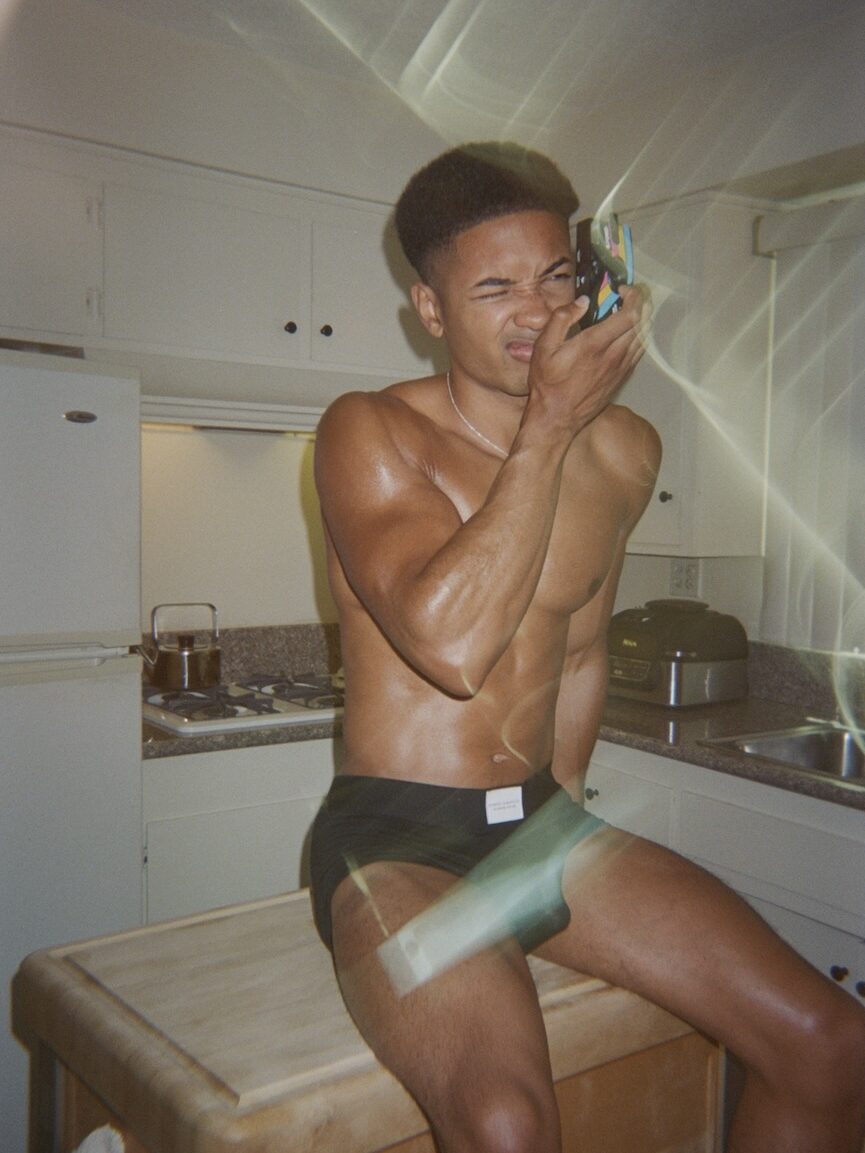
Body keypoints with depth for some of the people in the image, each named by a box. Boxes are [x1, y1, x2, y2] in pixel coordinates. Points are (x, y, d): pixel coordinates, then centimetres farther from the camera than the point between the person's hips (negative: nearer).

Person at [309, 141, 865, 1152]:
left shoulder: (626, 451, 5)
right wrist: (548, 427, -21)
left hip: (545, 825, 6)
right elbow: (452, 645, -27)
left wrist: (561, 812, 16)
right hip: (395, 839, -5)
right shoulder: (368, 433, -11)